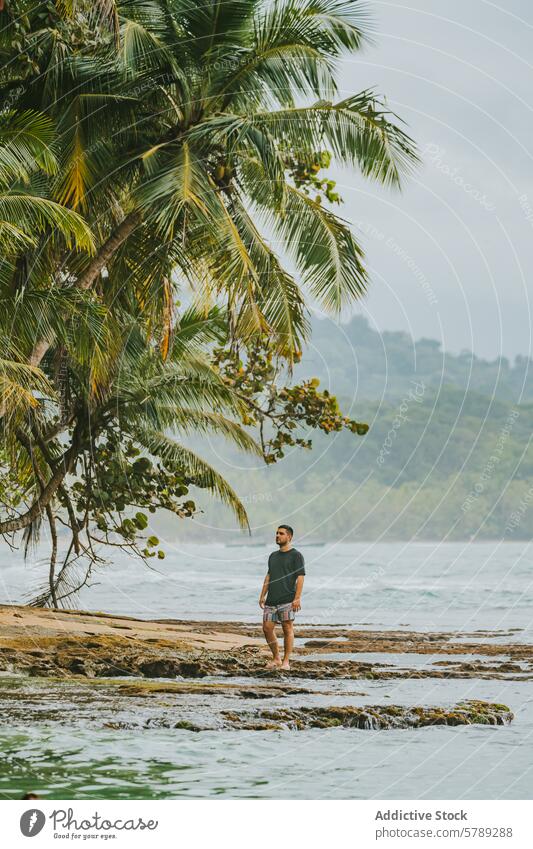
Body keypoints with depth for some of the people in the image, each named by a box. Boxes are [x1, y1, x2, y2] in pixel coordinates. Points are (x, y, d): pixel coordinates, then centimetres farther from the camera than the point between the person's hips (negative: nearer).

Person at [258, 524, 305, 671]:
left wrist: (297, 598, -16)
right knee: (267, 628, 1)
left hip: (287, 599, -6)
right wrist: (262, 595, 15)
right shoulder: (273, 556, 19)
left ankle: (286, 661, 1)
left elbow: (300, 577, -7)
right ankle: (276, 659, 13)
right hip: (271, 600, 6)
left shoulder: (296, 555, -1)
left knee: (287, 629, -3)